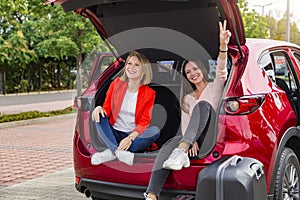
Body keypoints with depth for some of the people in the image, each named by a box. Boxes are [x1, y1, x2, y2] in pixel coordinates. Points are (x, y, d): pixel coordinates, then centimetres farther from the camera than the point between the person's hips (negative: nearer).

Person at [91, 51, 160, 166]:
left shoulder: (149, 93, -4)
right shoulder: (116, 84, 3)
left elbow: (144, 122, -9)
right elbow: (107, 108, 5)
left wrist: (130, 138, -26)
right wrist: (99, 108, -21)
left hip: (133, 135, -2)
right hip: (113, 134, 2)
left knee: (155, 131, -28)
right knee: (98, 115, -22)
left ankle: (111, 152, -36)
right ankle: (118, 152, -41)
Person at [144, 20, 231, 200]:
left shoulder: (215, 87, 13)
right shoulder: (187, 98, 25)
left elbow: (221, 70, -10)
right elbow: (185, 124, 12)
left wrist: (223, 45, -30)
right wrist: (192, 140, -12)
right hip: (194, 141, 4)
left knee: (202, 105, -29)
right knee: (170, 144, -29)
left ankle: (182, 150, -51)